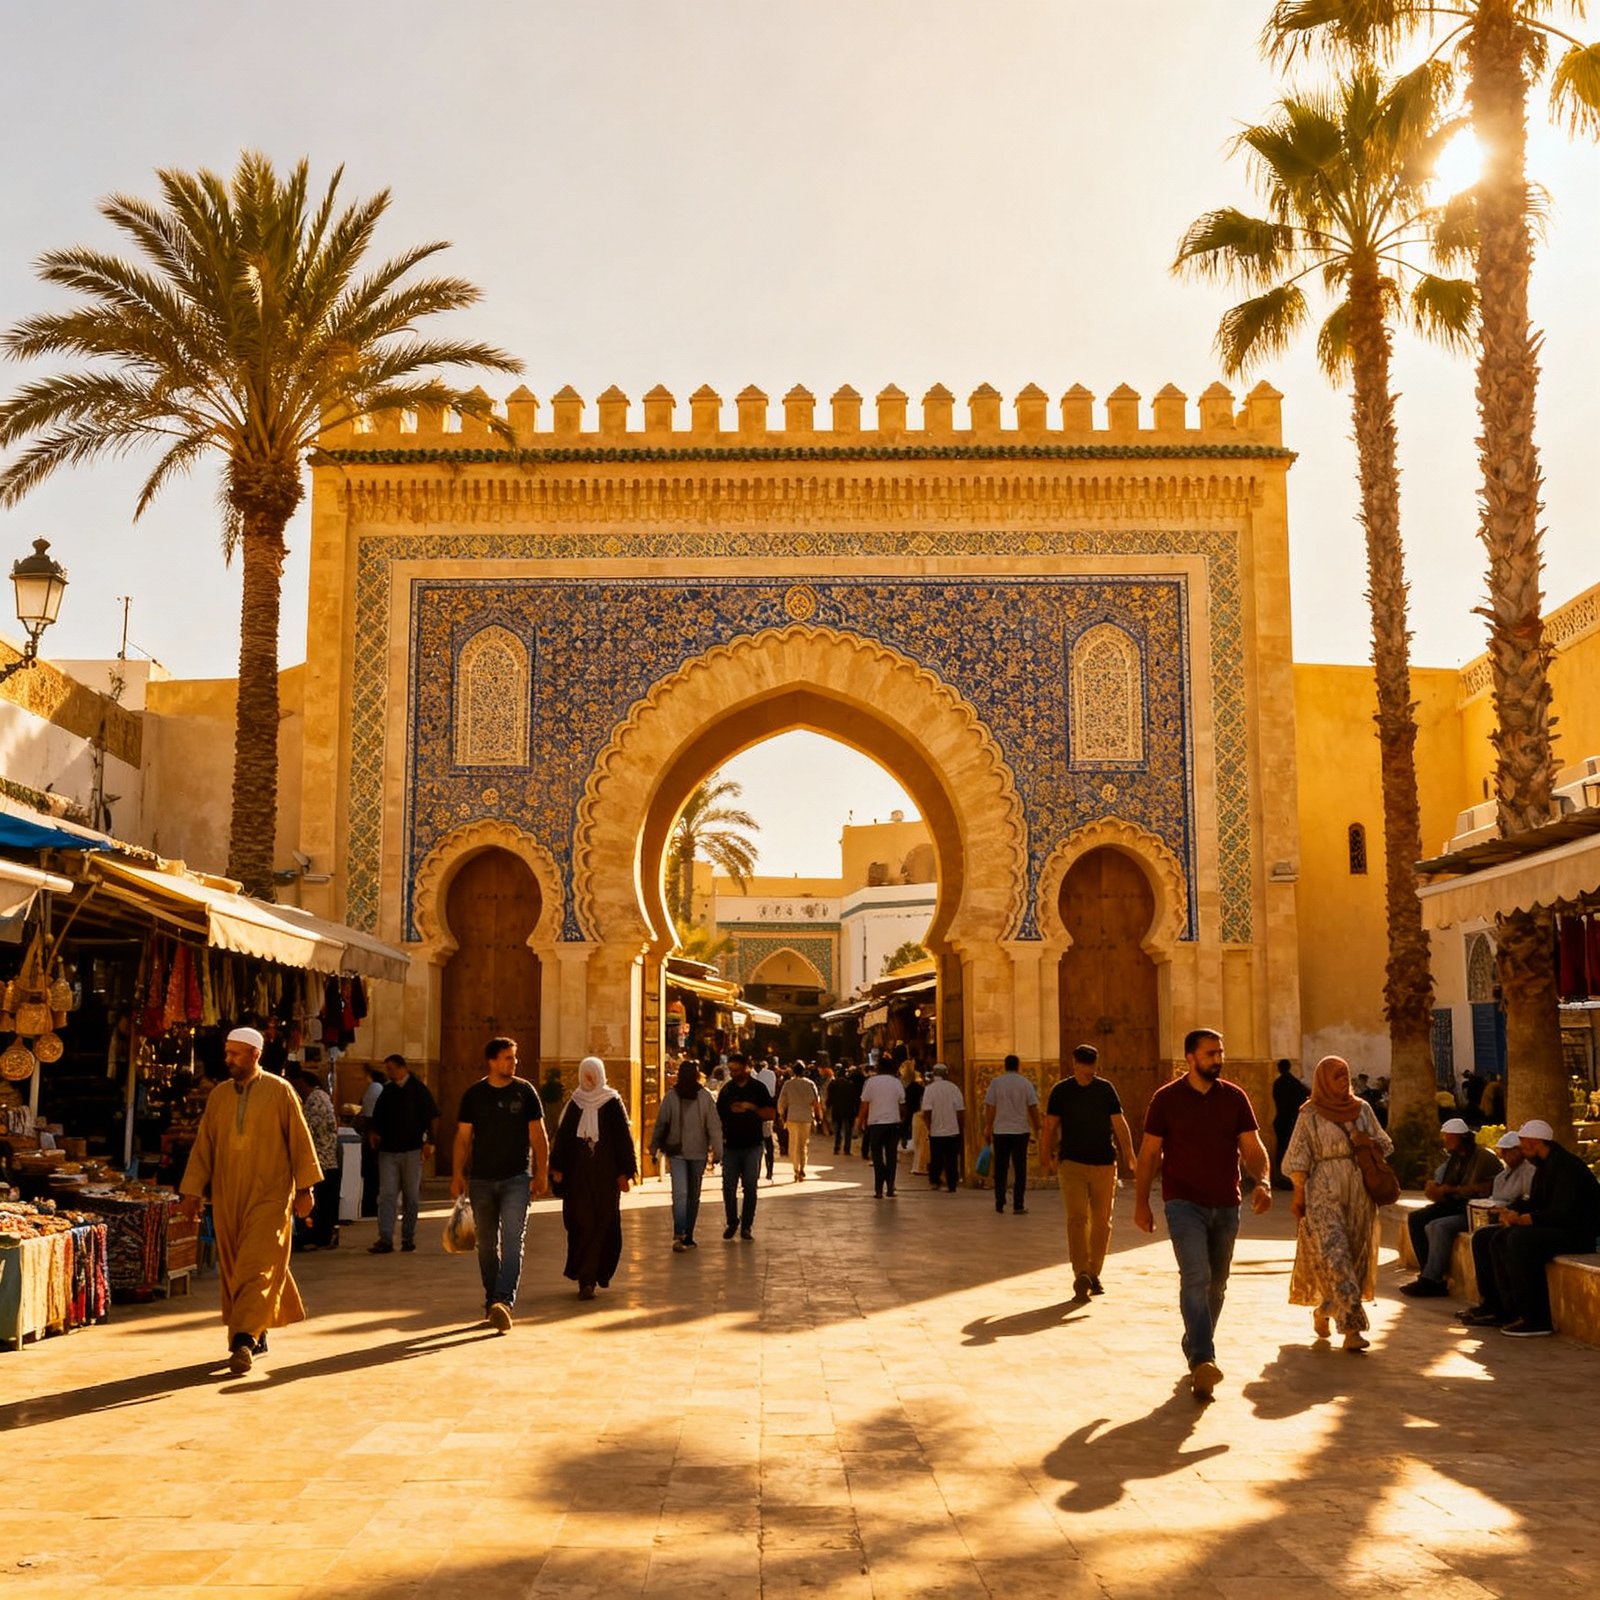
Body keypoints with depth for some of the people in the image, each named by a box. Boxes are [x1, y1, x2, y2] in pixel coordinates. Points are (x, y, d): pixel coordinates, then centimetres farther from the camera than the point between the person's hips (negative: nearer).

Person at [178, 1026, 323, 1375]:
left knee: (257, 1268, -11)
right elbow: (203, 1144, 10)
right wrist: (193, 1190, 6)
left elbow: (300, 1140, -2)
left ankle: (244, 1339, -15)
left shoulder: (279, 1092, -4)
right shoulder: (219, 1095, 8)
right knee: (233, 1270, 7)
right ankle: (257, 1336, 18)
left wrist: (304, 1189, -3)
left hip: (269, 1195, -5)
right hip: (227, 1196, 5)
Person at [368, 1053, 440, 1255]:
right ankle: (385, 1240, -7)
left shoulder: (418, 1089, 0)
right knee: (387, 1195, -4)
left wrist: (429, 1141, -12)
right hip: (388, 1150, 3)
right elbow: (378, 1119, 20)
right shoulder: (387, 1092, 13)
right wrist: (374, 1133, 0)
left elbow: (433, 1117, -3)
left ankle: (408, 1238, 12)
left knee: (411, 1196, 4)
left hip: (412, 1149, -3)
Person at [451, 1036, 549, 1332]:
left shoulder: (525, 1091, 3)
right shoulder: (474, 1094, 5)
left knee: (512, 1241, -14)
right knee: (486, 1245, 9)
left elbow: (538, 1135, 4)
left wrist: (541, 1174, -2)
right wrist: (457, 1174, -2)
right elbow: (463, 1137, 7)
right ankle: (492, 1302, 20)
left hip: (517, 1178, -2)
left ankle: (504, 1302, -22)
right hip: (481, 1180, 2)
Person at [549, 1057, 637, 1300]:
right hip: (578, 1174, 3)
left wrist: (624, 1172, -6)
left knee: (601, 1223, -5)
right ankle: (587, 1277, 9)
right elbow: (562, 1137, 9)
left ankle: (587, 1278, -4)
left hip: (605, 1173, -3)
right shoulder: (574, 1104, 8)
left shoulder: (613, 1104, -1)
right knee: (579, 1222, 0)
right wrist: (557, 1169, 2)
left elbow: (624, 1138, -2)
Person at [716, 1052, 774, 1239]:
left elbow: (771, 1113, -3)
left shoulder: (758, 1088, 1)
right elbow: (718, 1115, 12)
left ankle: (746, 1226, 11)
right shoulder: (727, 1089, 7)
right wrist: (718, 1138, 4)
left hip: (752, 1145, -2)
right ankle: (732, 1222, 18)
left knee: (750, 1187, 2)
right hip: (731, 1145, 2)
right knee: (728, 1187, 2)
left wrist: (751, 1107, -17)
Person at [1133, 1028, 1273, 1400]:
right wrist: (1141, 1203, -2)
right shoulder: (1166, 1099, -3)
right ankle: (1203, 1360, -25)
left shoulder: (1235, 1097, 5)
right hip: (1184, 1203, -4)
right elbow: (1149, 1153, 1)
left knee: (1216, 1284, 12)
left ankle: (1194, 1350, 29)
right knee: (1196, 1277, -18)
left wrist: (1262, 1182, -17)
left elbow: (1252, 1147, 2)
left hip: (1226, 1206, 4)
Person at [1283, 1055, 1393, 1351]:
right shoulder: (1310, 1114, -2)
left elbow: (1385, 1144, 15)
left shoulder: (1362, 1108, 9)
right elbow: (1298, 1159, -3)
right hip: (1324, 1194, -5)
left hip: (1358, 1192, 5)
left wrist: (1368, 1142, -7)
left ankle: (1322, 1311, 27)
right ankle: (1352, 1326, -14)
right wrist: (1298, 1194, -9)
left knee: (1355, 1254, 8)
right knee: (1334, 1256, -12)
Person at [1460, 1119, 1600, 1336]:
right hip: (1556, 1229, 11)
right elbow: (1535, 1203, 19)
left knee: (1520, 1238, -33)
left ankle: (1537, 1321, -28)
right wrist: (1510, 1211, -1)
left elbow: (1563, 1212, -25)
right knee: (1498, 1239, -1)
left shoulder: (1566, 1165, -17)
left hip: (1578, 1233, -11)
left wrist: (1522, 1219, -22)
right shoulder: (1545, 1166, 16)